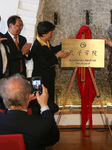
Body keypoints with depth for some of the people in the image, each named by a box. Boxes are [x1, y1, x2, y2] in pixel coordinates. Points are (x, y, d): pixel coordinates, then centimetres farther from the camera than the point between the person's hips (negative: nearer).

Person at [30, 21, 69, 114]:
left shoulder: (46, 42, 2)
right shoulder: (37, 47, -26)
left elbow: (52, 50, 23)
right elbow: (44, 64, -26)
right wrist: (57, 56, -18)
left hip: (49, 78, 10)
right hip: (42, 80, -10)